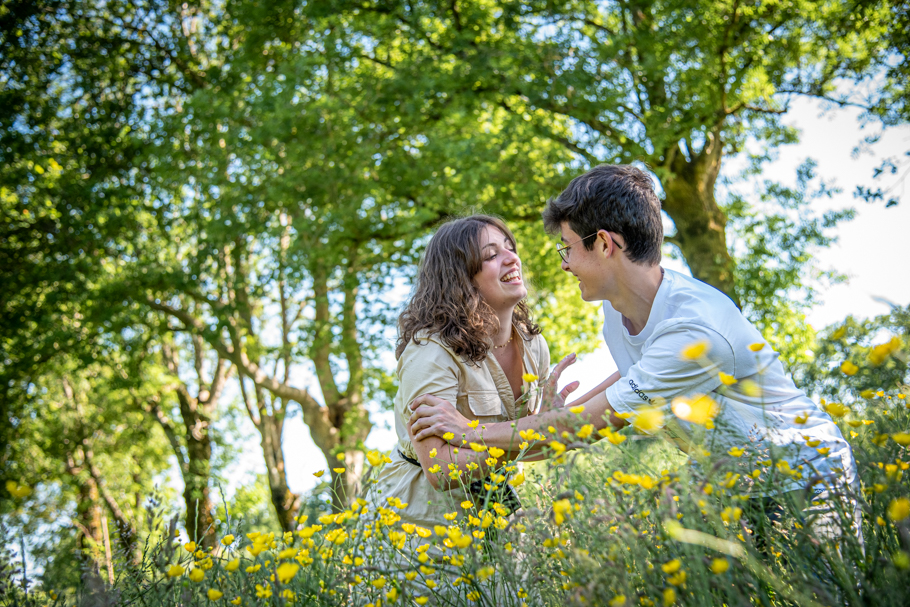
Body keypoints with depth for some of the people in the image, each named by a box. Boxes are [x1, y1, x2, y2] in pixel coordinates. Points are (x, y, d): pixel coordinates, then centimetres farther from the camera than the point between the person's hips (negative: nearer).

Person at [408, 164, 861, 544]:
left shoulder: (696, 330, -32)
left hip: (810, 479, -6)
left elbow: (590, 425, -25)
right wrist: (556, 412, 5)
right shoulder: (618, 309, -5)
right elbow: (634, 377, 17)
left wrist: (471, 432, -16)